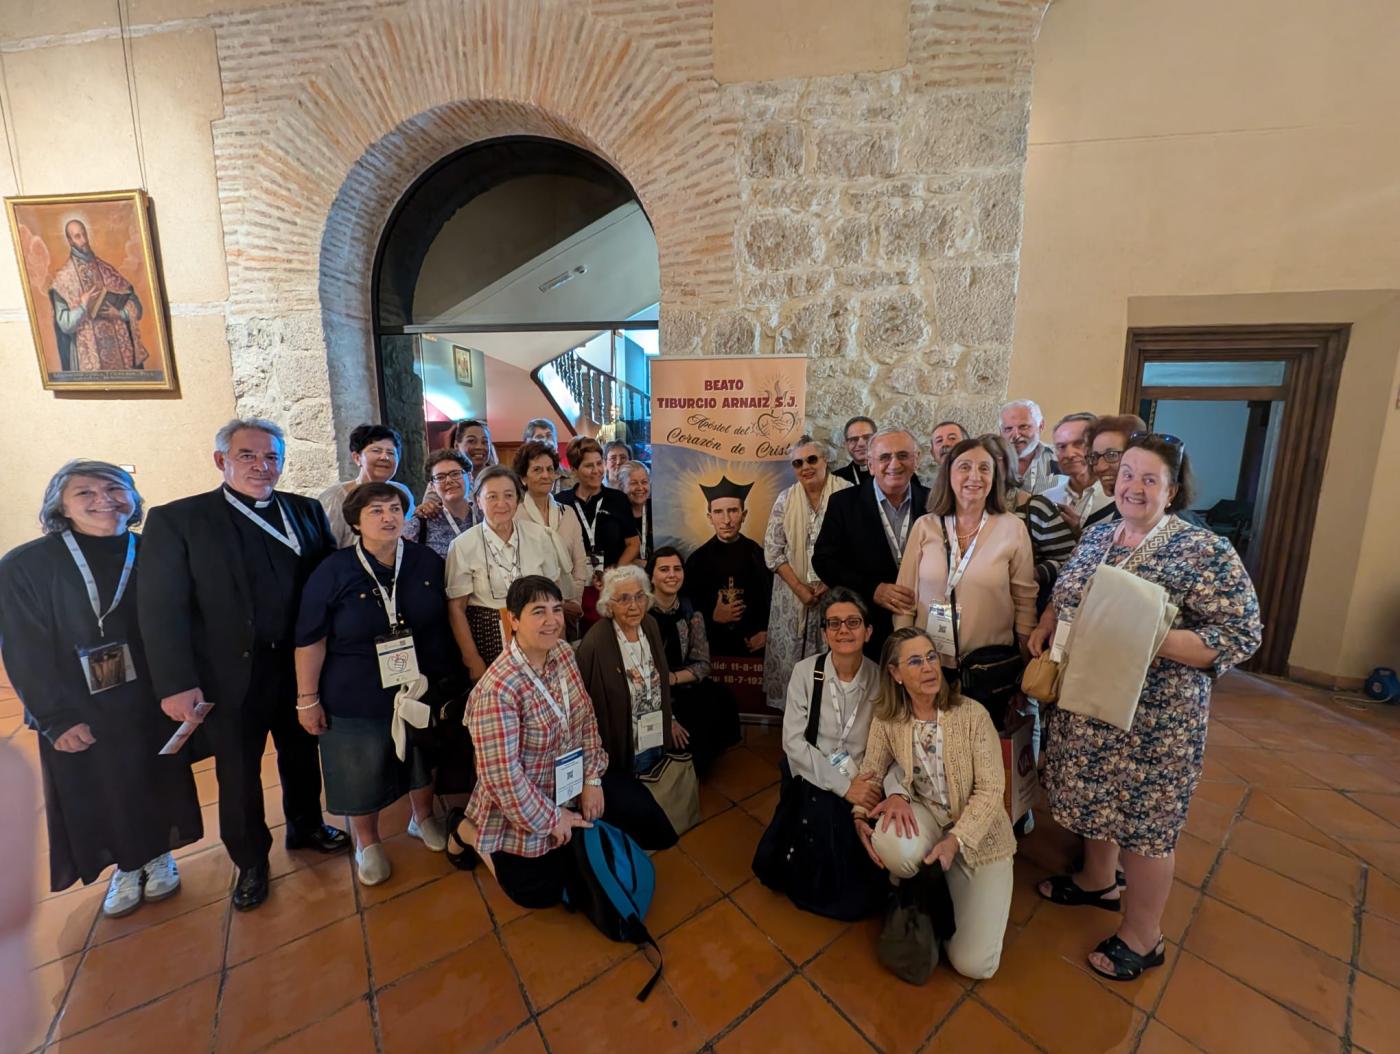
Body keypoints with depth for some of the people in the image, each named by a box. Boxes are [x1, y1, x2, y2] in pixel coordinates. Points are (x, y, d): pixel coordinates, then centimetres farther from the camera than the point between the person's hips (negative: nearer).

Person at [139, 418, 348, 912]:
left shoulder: (306, 512, 0)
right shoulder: (176, 520, -8)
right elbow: (162, 609, -10)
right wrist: (177, 684, -14)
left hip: (298, 666, 3)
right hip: (232, 676, -2)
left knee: (302, 755, 21)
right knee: (238, 773, 16)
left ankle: (306, 826, 46)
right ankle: (250, 859, 39)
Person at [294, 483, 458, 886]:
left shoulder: (427, 561, -6)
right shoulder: (333, 571, -13)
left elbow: (447, 619, 5)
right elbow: (310, 640, -9)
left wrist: (453, 672, 9)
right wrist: (307, 699, -7)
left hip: (422, 689, 3)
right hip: (357, 698, -2)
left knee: (423, 759, 20)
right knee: (363, 772, 14)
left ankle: (423, 818, 47)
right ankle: (367, 842, 41)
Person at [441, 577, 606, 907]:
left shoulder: (564, 653, -10)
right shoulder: (499, 688, -33)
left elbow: (586, 718, 0)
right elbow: (502, 776, -28)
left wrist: (593, 779, -5)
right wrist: (549, 819, -17)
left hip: (566, 798, 7)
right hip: (521, 814, -7)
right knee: (541, 893, 13)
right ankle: (464, 830, 26)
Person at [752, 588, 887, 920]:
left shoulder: (881, 679, -4)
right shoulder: (805, 672, -9)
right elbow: (793, 742, -12)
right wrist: (843, 786, -18)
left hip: (863, 785, 0)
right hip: (812, 781, 0)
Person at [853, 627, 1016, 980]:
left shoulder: (972, 713, -18)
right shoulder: (887, 718, -10)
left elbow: (991, 790, -17)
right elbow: (871, 773, -3)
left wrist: (955, 840, -27)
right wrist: (860, 816, -21)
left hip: (977, 835, -1)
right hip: (926, 817, 2)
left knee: (973, 964, -9)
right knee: (894, 844, -36)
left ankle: (945, 888, 23)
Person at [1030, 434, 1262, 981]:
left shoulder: (1206, 552, -16)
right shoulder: (1097, 535, 4)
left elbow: (1240, 634, -17)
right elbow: (1065, 596, 15)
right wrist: (1045, 624, -3)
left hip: (1149, 717, -6)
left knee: (1143, 818, 11)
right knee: (1095, 797, 23)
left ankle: (1141, 937, 33)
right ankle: (1097, 881, 48)